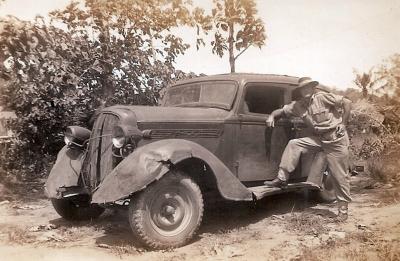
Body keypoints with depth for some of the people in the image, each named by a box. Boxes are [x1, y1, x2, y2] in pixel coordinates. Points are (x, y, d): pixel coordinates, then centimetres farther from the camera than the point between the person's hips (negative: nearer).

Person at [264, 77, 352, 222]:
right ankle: (282, 179, -8)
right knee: (293, 144, -10)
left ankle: (343, 208, 15)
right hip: (319, 138, 5)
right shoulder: (298, 105, 3)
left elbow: (347, 103, -13)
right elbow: (283, 110, 10)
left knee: (340, 175, 1)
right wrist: (272, 115, -11)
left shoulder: (322, 97, -13)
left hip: (336, 139, -5)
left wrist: (342, 124, -12)